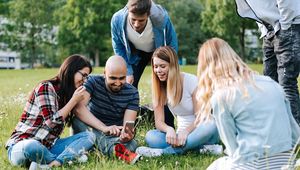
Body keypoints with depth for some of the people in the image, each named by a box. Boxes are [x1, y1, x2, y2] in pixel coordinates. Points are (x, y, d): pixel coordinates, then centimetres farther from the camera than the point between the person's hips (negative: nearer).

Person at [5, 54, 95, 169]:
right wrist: (74, 100, -13)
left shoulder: (68, 92, 12)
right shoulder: (46, 87, -12)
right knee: (32, 147, -43)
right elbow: (52, 122, -18)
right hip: (22, 145, -7)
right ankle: (67, 158, -18)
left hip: (48, 146, 7)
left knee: (89, 136, -12)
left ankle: (54, 163, -30)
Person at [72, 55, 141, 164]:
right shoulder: (93, 82, -12)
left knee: (131, 144, -32)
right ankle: (114, 149, -38)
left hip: (115, 135, 0)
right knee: (78, 119, -33)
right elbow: (78, 107, -29)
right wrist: (105, 128, -42)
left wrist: (127, 135, -42)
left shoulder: (132, 93, -7)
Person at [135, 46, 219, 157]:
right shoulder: (159, 87, 2)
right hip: (181, 135, 3)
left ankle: (164, 152, -37)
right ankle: (202, 148, -30)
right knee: (150, 136, -23)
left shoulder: (192, 81, -10)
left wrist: (186, 131, -34)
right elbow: (159, 122, -5)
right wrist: (169, 130, -29)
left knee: (211, 126, -37)